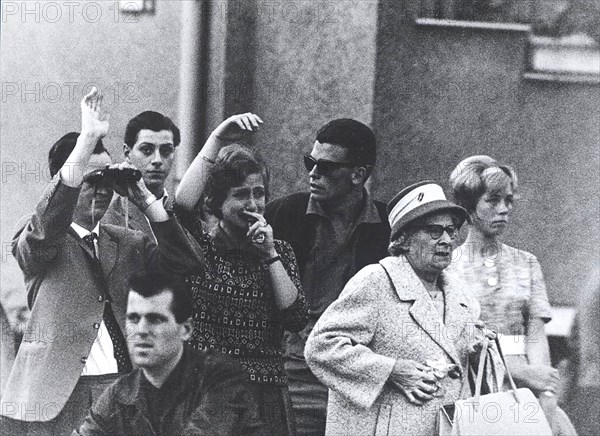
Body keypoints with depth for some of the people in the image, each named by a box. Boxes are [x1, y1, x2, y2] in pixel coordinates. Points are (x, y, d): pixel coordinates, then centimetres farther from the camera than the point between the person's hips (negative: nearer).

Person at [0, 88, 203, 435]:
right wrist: (88, 138, -25)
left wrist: (144, 198, -1)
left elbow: (187, 262, 4)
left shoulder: (128, 243, 16)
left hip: (126, 391, 4)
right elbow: (43, 230, -20)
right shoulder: (34, 240, 3)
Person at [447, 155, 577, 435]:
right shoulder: (447, 267, 5)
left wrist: (545, 395, -11)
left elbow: (536, 335, 6)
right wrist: (524, 373, -15)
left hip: (523, 391, 3)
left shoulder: (526, 263, 16)